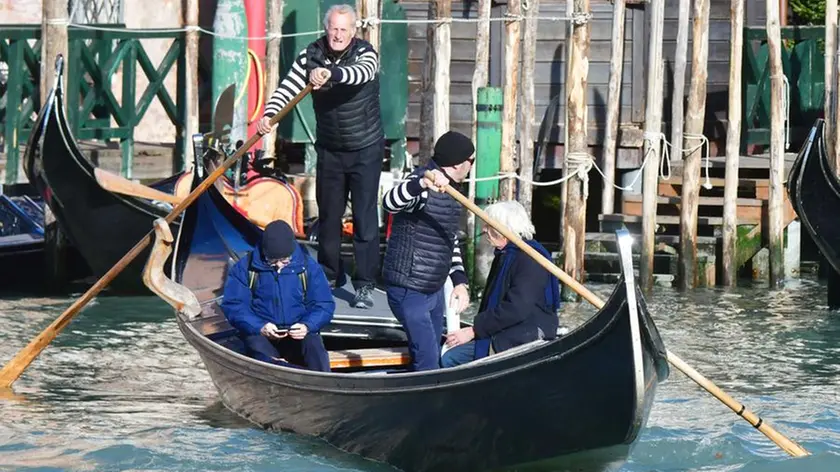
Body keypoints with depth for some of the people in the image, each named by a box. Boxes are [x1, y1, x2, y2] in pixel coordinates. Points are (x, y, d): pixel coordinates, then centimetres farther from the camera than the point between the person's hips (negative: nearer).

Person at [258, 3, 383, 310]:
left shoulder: (365, 53, -15)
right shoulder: (311, 56, -6)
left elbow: (361, 74, -38)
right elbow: (288, 87, -15)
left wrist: (331, 73, -57)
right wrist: (269, 114, -34)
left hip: (366, 150, -3)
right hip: (329, 150, 3)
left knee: (365, 218, -5)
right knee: (328, 215, 11)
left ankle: (365, 285, -1)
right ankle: (329, 276, 26)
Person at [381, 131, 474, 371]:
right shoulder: (421, 186, -19)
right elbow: (389, 203, -41)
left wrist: (460, 281, 7)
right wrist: (422, 184, -59)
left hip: (434, 288, 10)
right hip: (409, 291, -10)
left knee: (433, 359, 17)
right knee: (427, 361, -12)